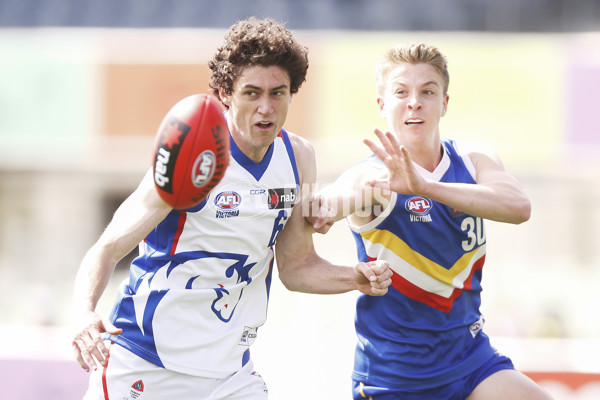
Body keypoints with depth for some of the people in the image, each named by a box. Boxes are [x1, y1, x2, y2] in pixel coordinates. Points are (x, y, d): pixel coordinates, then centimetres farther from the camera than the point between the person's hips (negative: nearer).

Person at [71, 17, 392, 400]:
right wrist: (85, 314, -36)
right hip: (143, 367, -5)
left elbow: (296, 264, 12)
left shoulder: (298, 157, 1)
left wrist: (355, 278, -7)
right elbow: (107, 249, -18)